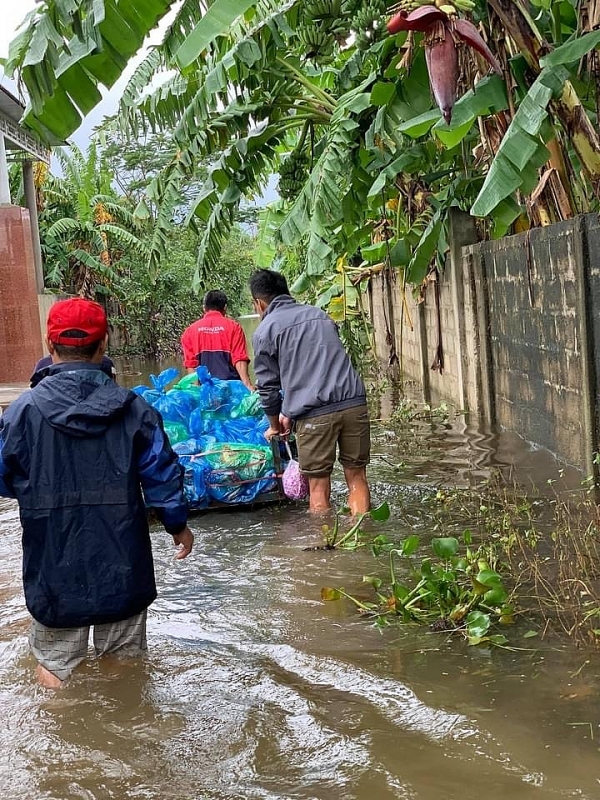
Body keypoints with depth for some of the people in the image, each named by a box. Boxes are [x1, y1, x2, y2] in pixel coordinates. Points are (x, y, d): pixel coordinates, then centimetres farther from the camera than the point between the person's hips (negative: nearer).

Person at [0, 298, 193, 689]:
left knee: (56, 668, 13)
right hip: (122, 569, 2)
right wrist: (179, 525, 17)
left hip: (55, 571, -1)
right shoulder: (133, 408, -7)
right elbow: (162, 477, -1)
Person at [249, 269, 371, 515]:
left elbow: (267, 385, 9)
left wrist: (275, 426, 27)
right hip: (354, 402, 4)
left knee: (319, 488, 5)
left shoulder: (264, 331, 5)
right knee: (357, 477, 10)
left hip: (315, 413, -4)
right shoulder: (319, 314, 23)